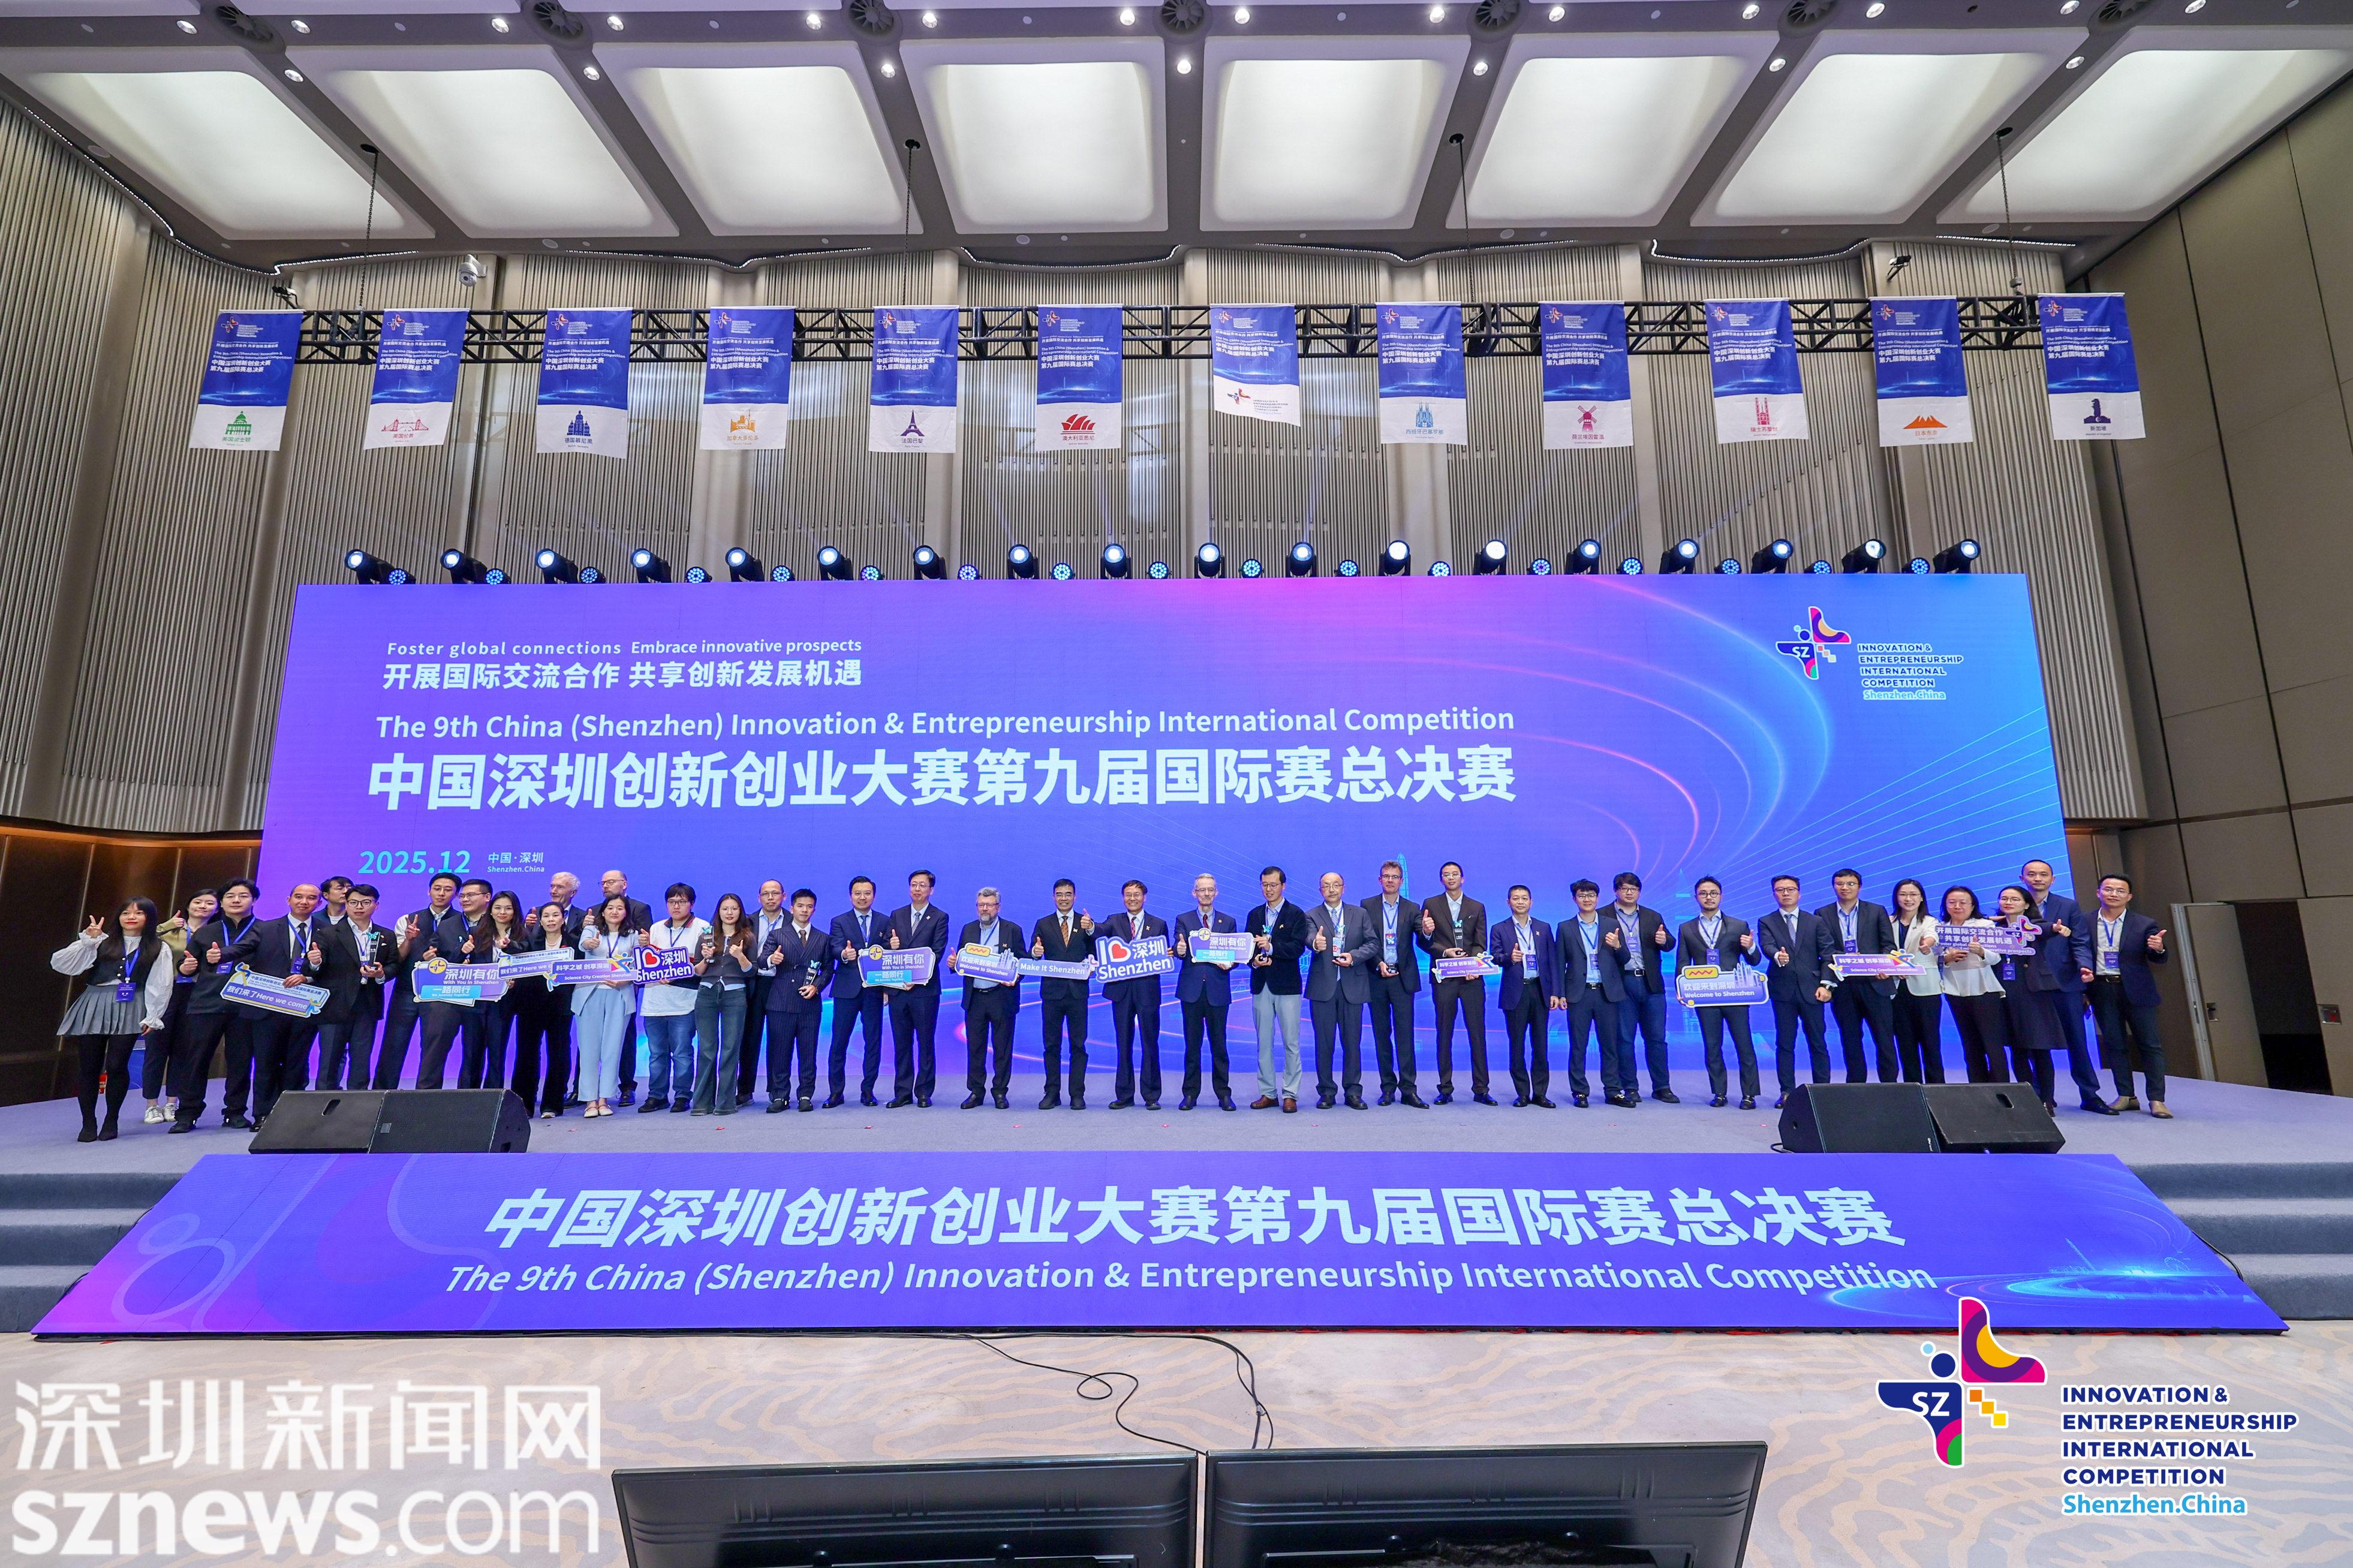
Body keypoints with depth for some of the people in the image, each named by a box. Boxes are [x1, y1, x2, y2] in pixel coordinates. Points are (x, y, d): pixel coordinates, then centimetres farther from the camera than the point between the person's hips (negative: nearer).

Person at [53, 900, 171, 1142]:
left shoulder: (159, 948, 8)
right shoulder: (102, 942, 11)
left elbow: (161, 985, 4)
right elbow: (59, 963, 3)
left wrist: (153, 1018, -2)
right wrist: (87, 941, -5)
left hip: (128, 1011, -2)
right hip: (93, 1008, 2)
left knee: (116, 1066, -6)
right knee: (88, 1067, 3)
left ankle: (111, 1122, 11)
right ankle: (88, 1123, 15)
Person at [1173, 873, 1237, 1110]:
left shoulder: (1228, 922, 11)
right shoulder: (1183, 920, 7)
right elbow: (1179, 950, -7)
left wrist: (1229, 963, -14)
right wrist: (1180, 951, -29)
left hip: (1217, 990, 0)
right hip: (1191, 989, 0)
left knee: (1219, 1044, 4)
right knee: (1192, 1044, 5)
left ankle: (1224, 1094, 13)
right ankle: (1191, 1094, 14)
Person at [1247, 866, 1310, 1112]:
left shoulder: (1296, 914, -2)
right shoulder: (1255, 915, 12)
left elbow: (1298, 947, -12)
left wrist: (1271, 947, -24)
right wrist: (1254, 961, -11)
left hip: (1287, 985, -4)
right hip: (1261, 984, 4)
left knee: (1291, 1043, -1)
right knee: (1264, 1043, 8)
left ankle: (1290, 1095, 7)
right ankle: (1268, 1093, 16)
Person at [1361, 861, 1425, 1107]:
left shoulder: (1412, 909, 7)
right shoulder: (1367, 906, 5)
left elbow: (1421, 940, -6)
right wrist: (1378, 964, -11)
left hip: (1403, 977, 0)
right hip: (1376, 976, 1)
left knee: (1405, 1033, -5)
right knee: (1382, 1034, 6)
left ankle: (1408, 1089, -3)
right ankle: (1388, 1087, 14)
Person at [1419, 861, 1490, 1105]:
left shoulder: (1477, 907, 12)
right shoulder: (1430, 904, 8)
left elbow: (1481, 944, 6)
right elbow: (1423, 942, 3)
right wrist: (1446, 952, -13)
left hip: (1472, 978, 1)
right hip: (1443, 977, -1)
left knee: (1478, 1033, 0)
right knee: (1444, 1034, 3)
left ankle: (1481, 1089, 8)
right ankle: (1445, 1089, 10)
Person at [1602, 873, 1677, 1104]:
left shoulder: (1653, 917, 14)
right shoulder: (1604, 916, 1)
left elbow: (1670, 942, 4)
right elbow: (1598, 948, -8)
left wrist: (1664, 940, -18)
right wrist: (1612, 946, -28)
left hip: (1651, 983, 3)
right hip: (1622, 984, -3)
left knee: (1656, 1038, 6)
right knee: (1624, 1039, 4)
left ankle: (1661, 1088, 16)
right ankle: (1630, 1089, 12)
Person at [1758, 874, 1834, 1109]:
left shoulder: (1816, 922, 10)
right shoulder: (1766, 922, 6)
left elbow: (1827, 955, 6)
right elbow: (1767, 946, -12)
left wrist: (1825, 984, -5)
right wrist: (1777, 956, -35)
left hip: (1811, 990, 1)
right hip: (1782, 990, -1)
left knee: (1818, 1043, 4)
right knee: (1784, 1043, 2)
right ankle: (1787, 1092, 8)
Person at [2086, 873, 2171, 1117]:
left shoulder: (2145, 925, 1)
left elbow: (2159, 959, -3)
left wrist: (2158, 949, -27)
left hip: (2136, 991, -1)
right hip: (2102, 990, 1)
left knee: (2149, 1044, 2)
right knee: (2114, 1044, 7)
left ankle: (2157, 1100, 7)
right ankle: (2126, 1096, 15)